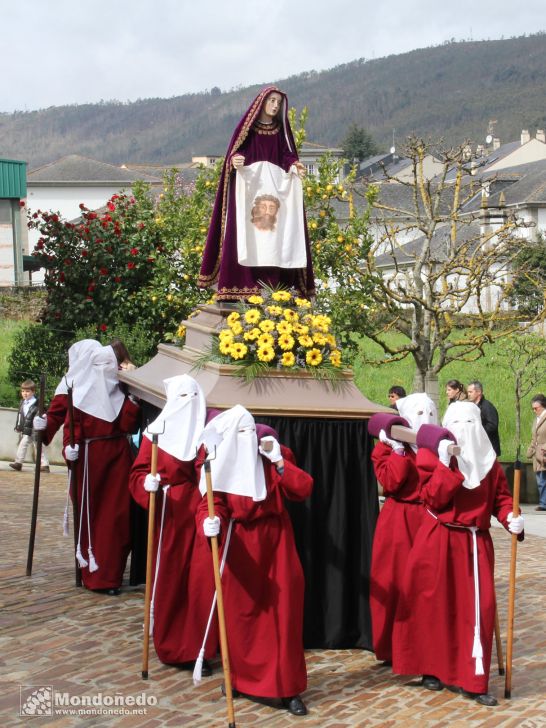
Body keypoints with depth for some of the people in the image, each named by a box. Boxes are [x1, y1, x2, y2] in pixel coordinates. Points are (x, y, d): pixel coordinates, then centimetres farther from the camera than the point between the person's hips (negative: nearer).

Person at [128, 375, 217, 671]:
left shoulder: (209, 430, 4)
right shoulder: (156, 432, 2)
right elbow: (137, 474, 1)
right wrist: (148, 484, -19)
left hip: (203, 512, 1)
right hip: (170, 514, 0)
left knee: (202, 579, -4)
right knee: (169, 579, 6)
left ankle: (197, 648, 7)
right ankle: (170, 646, 22)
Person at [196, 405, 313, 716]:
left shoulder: (272, 457, 2)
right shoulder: (218, 467, -4)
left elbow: (304, 489, -7)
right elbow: (209, 505, -15)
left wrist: (279, 461, -13)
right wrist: (210, 523, -36)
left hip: (276, 542, 2)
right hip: (239, 546, -1)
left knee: (284, 613, 1)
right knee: (240, 614, 4)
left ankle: (288, 687, 8)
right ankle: (239, 677, 25)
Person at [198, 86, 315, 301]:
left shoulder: (281, 130, 14)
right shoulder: (247, 127, 5)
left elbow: (287, 156, 10)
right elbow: (233, 153, 1)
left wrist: (295, 166, -12)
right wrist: (234, 161, -22)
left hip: (275, 187, 3)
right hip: (249, 186, -3)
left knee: (274, 237, -5)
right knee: (246, 235, -11)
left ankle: (273, 287, -7)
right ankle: (240, 287, -13)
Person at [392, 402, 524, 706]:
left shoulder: (489, 460, 7)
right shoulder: (432, 454, -6)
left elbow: (500, 496, 8)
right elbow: (433, 499, -15)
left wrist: (510, 517, -11)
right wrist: (444, 465, -23)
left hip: (475, 543, 3)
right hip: (438, 541, -3)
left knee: (478, 608, -2)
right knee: (435, 606, 5)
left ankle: (472, 680, 5)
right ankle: (432, 669, 23)